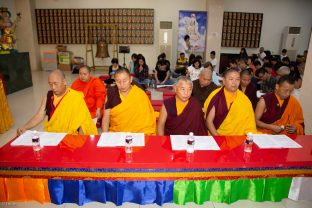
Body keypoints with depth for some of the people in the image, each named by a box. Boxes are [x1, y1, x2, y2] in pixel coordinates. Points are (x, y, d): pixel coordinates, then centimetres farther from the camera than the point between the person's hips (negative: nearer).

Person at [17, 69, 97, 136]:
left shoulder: (76, 97, -11)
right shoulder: (48, 96, 3)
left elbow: (83, 120, -8)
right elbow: (39, 116, 3)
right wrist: (24, 127, -13)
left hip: (71, 136, -4)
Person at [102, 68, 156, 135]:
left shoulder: (141, 95, -8)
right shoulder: (112, 92, 0)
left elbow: (147, 119, -4)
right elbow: (106, 116, 3)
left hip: (137, 134, -2)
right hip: (114, 133, 3)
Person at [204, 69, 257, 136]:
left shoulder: (245, 100, 2)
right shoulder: (216, 96, -6)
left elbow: (249, 123, 8)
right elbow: (209, 121, -5)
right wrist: (218, 138, -14)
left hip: (238, 138, 3)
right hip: (217, 137, -2)